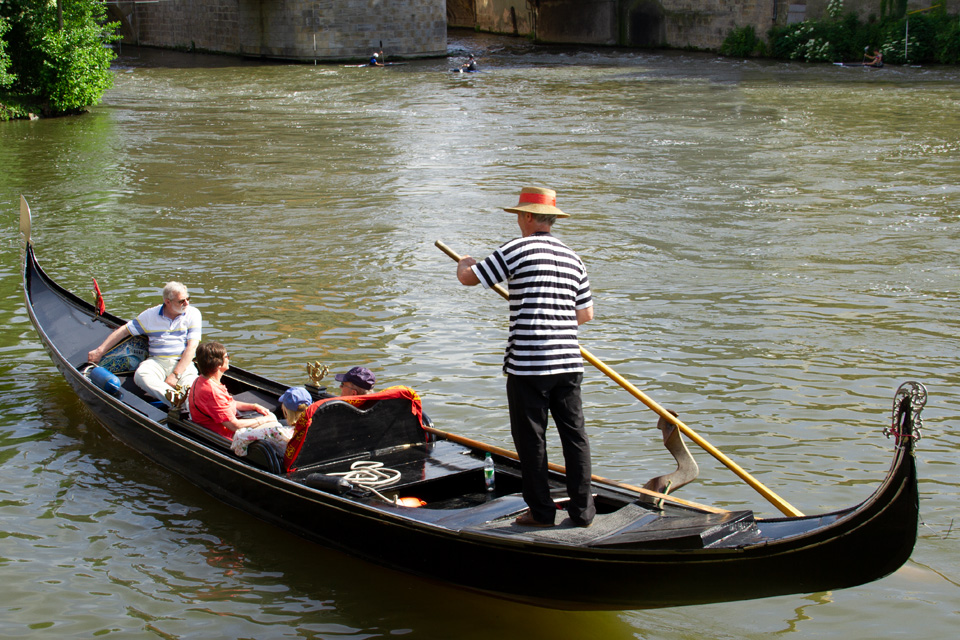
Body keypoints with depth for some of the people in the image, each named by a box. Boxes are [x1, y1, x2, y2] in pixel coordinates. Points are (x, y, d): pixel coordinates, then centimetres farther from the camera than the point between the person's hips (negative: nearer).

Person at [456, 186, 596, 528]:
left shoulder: (517, 250, -7)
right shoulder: (573, 259, 11)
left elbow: (468, 278, -1)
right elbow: (585, 315, 15)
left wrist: (464, 262, 22)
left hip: (527, 364, -5)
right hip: (569, 362, 5)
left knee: (531, 439, 5)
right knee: (574, 434, 9)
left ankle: (541, 512, 11)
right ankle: (582, 510, 13)